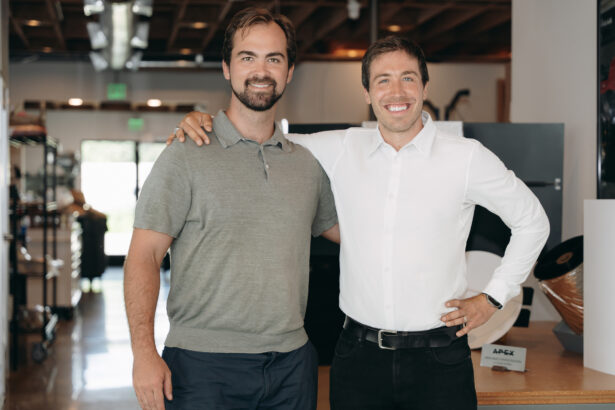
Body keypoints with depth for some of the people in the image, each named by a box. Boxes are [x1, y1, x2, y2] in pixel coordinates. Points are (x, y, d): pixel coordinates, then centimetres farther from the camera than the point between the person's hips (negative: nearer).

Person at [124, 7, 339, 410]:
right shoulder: (186, 156, -3)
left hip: (291, 364, 4)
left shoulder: (308, 162, 11)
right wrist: (144, 353, -16)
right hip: (203, 364, -4)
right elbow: (143, 256, -7)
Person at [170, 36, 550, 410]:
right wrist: (202, 120, -2)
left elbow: (532, 220, 10)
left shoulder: (467, 158, -2)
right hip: (359, 355, 2)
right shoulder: (342, 151, 3)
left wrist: (493, 298, 6)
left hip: (439, 360, -2)